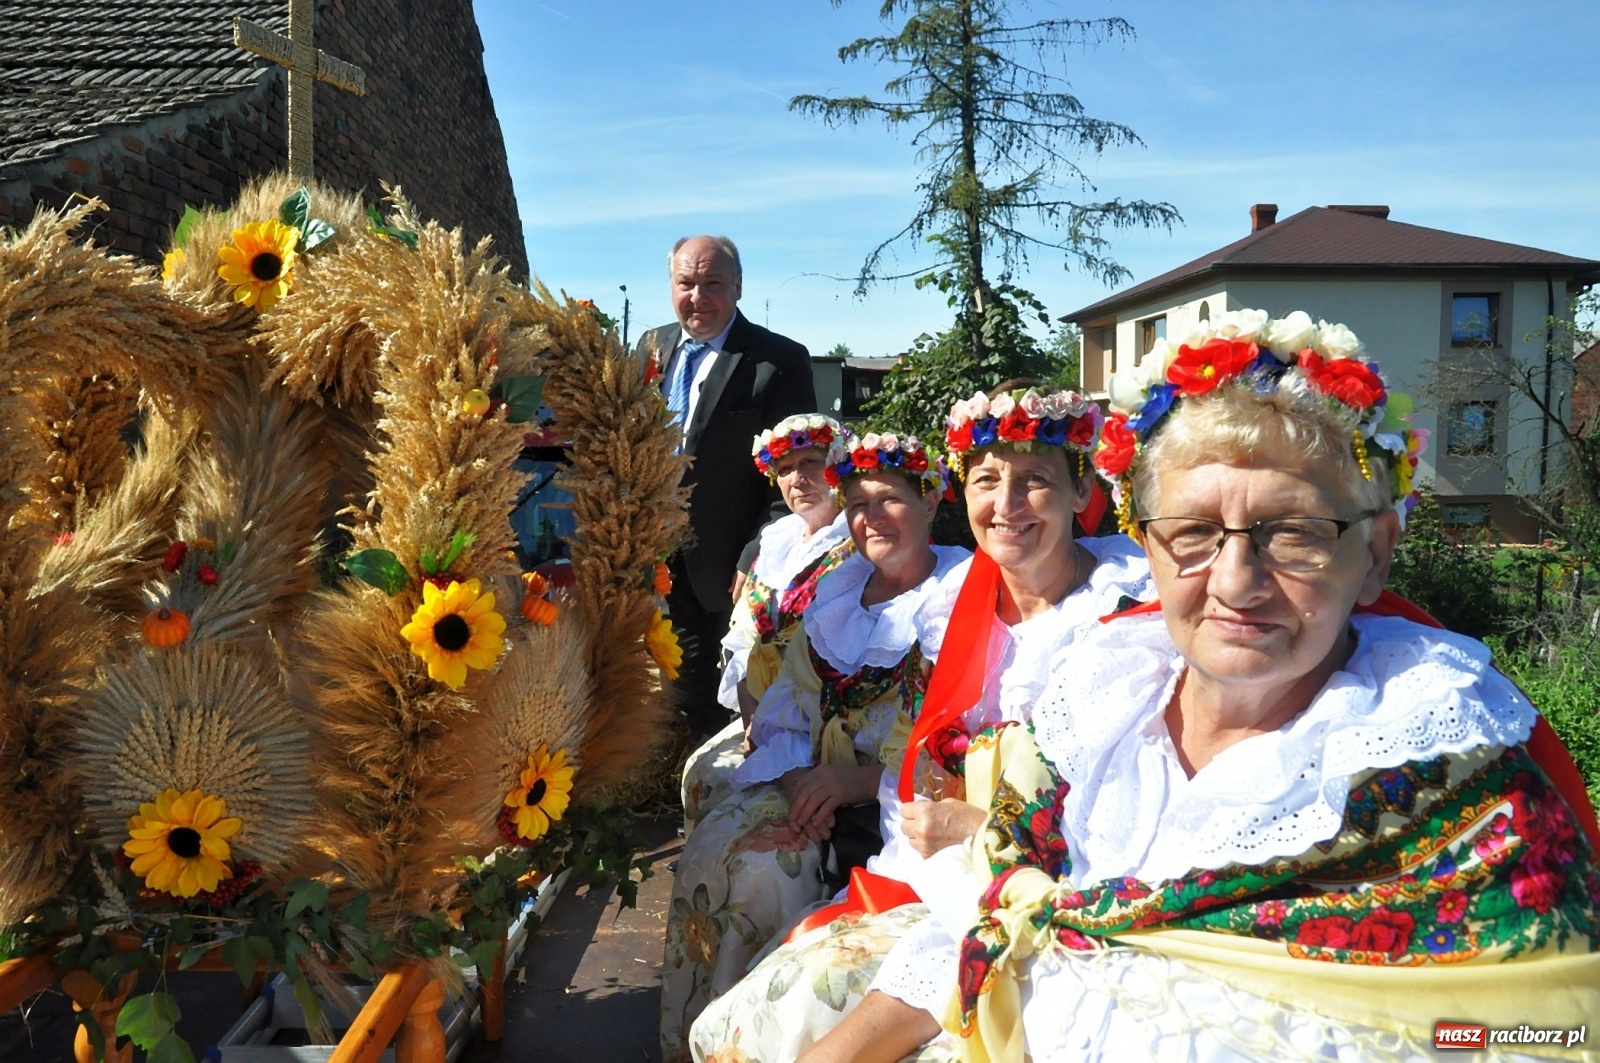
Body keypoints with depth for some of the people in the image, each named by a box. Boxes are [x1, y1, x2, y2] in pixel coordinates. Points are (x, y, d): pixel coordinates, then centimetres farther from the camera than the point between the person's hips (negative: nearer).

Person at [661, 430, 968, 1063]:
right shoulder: (834, 596, 14)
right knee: (716, 846, -19)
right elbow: (783, 712, 9)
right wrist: (797, 779, -12)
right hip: (814, 791, 5)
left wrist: (864, 778, -21)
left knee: (761, 866, -25)